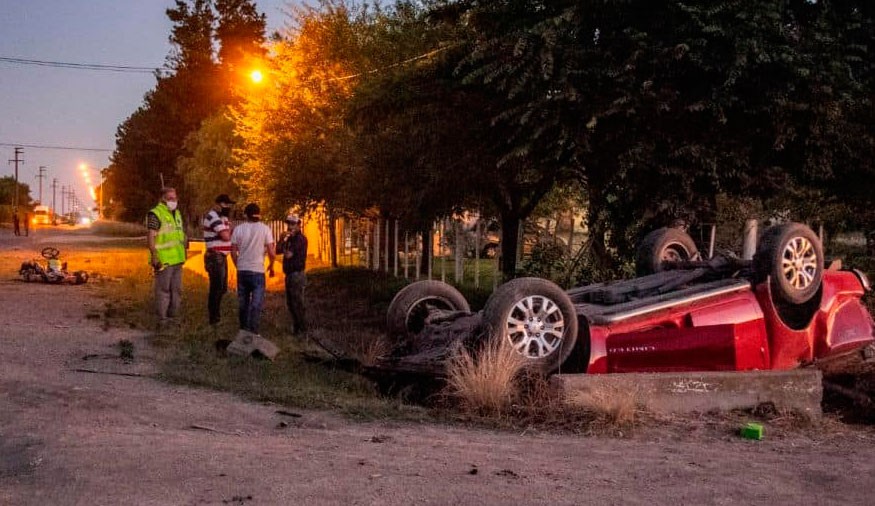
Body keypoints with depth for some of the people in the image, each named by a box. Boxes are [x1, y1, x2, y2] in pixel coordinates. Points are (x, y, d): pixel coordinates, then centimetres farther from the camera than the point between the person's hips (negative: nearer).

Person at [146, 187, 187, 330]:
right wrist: (154, 256, -21)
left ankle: (173, 317, 24)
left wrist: (183, 253, 22)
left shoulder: (177, 213, 17)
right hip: (163, 260, -8)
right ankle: (162, 320, 1)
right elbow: (151, 236, -15)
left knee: (176, 290, 14)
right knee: (163, 290, -4)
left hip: (177, 259, 8)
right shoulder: (155, 214, -9)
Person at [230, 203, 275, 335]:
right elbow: (272, 253, -9)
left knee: (243, 303, 14)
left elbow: (233, 252, 2)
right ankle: (252, 332, -6)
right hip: (257, 271, -3)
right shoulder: (265, 229, -7)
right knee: (256, 303, 1)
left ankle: (243, 330, 20)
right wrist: (271, 266, 10)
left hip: (242, 270, 3)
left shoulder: (238, 229, 0)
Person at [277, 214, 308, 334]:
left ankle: (302, 328, 1)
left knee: (297, 303, -6)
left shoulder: (300, 239, -12)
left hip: (296, 274, -9)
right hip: (289, 275, 9)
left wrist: (285, 242, -1)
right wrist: (283, 239, -4)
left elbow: (288, 255, -18)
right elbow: (278, 251, 10)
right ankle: (296, 326, 22)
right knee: (290, 303, 14)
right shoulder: (290, 238, 16)